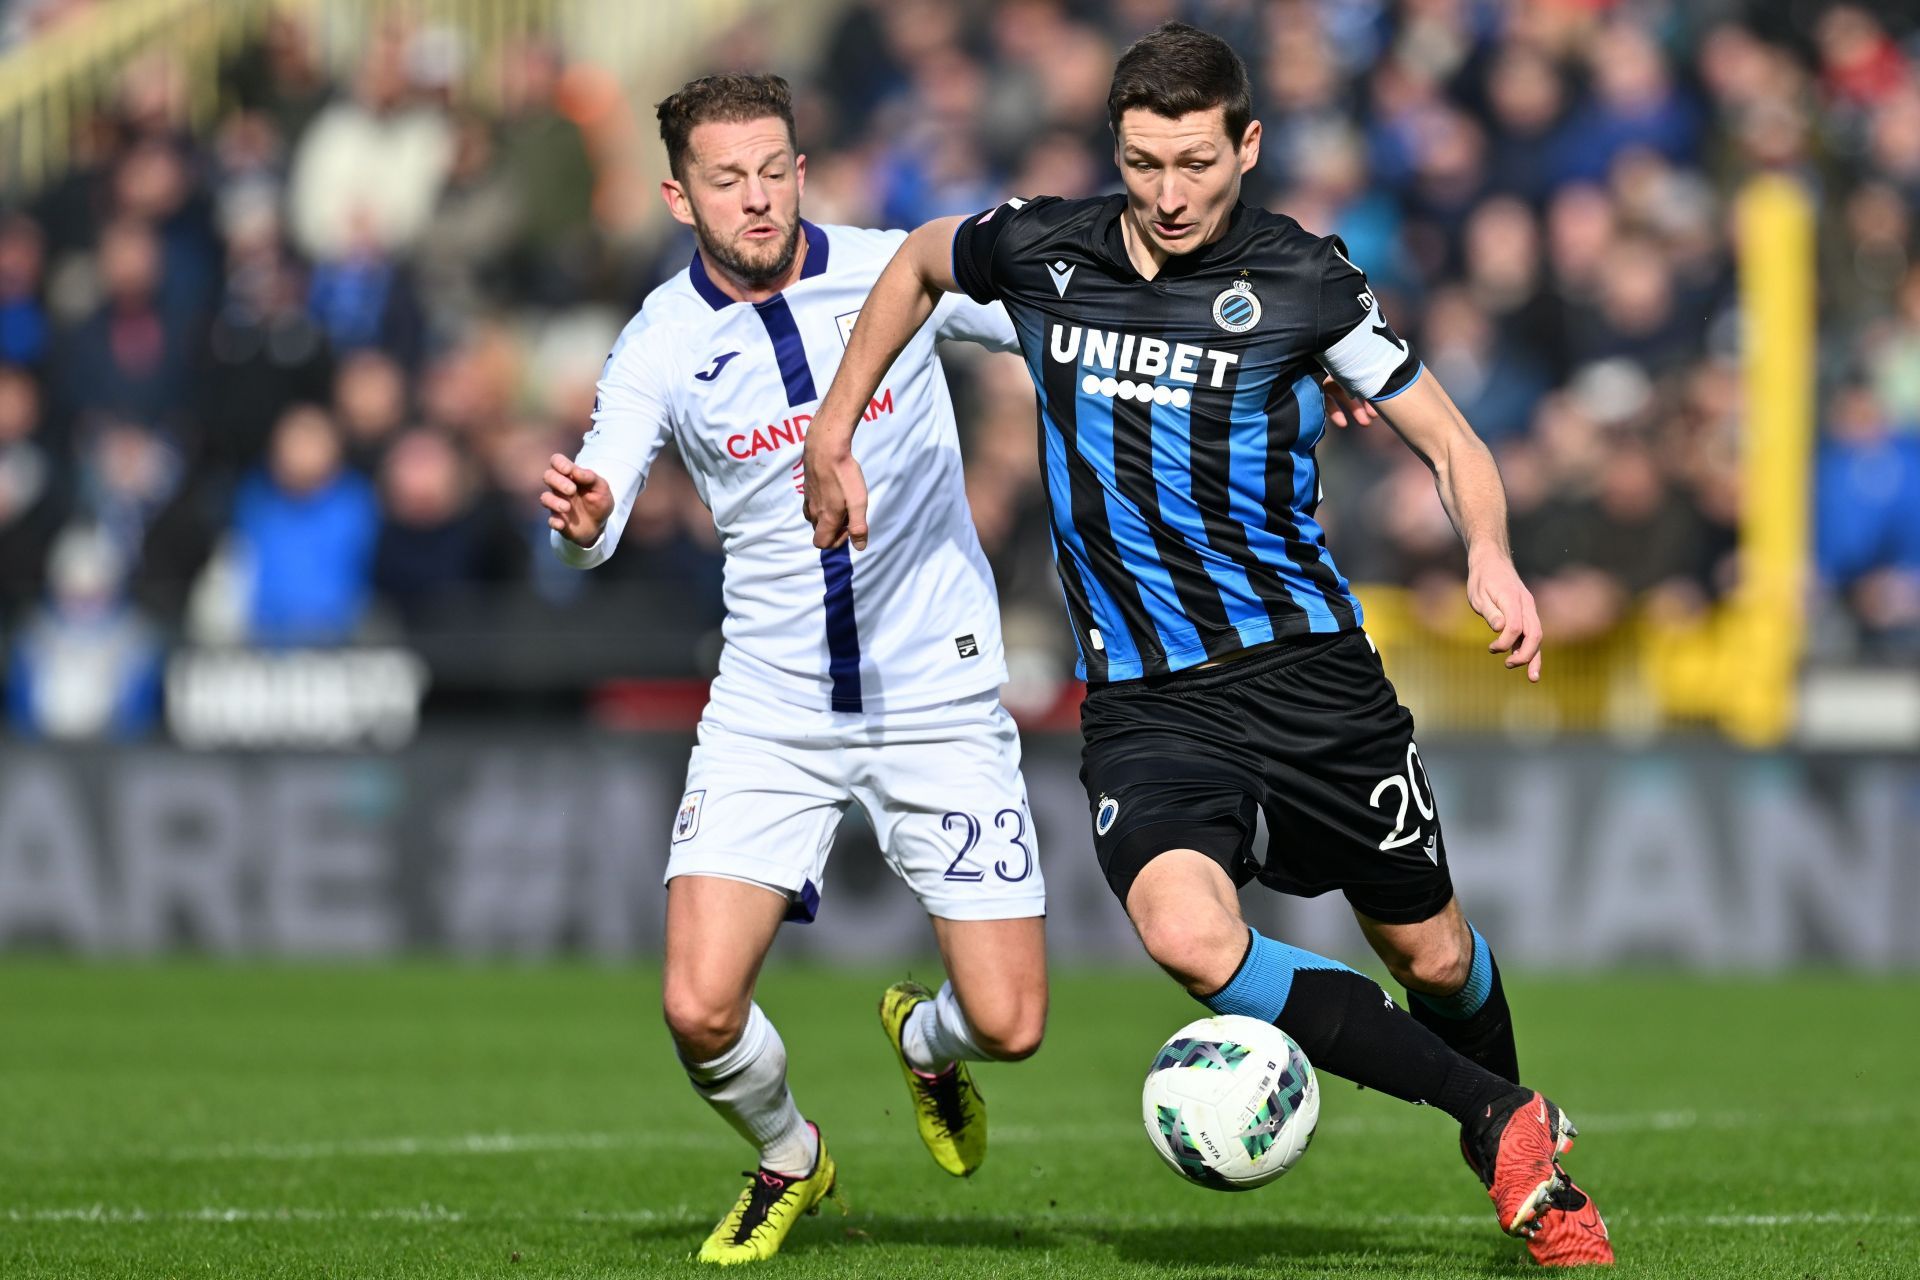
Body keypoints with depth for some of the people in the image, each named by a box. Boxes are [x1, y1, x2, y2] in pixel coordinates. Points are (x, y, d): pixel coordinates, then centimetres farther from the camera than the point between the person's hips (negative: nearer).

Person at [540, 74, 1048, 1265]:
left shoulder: (898, 271, -5)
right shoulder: (661, 344, -5)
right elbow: (600, 513, -15)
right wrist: (582, 523, -39)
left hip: (939, 699, 0)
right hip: (770, 709, 0)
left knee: (1008, 1021, -6)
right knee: (701, 1009, -13)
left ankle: (926, 1041, 33)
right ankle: (788, 1158, 22)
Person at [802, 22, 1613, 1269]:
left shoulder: (1302, 279, -6)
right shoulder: (1041, 251, 0)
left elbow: (1446, 436, 1)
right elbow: (920, 261, 23)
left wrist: (1490, 555, -19)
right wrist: (835, 434, 20)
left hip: (1307, 663, -1)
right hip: (1143, 700, 1)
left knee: (1432, 953, 8)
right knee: (1190, 940, -26)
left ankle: (1528, 1168, 42)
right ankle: (1503, 1122, -14)